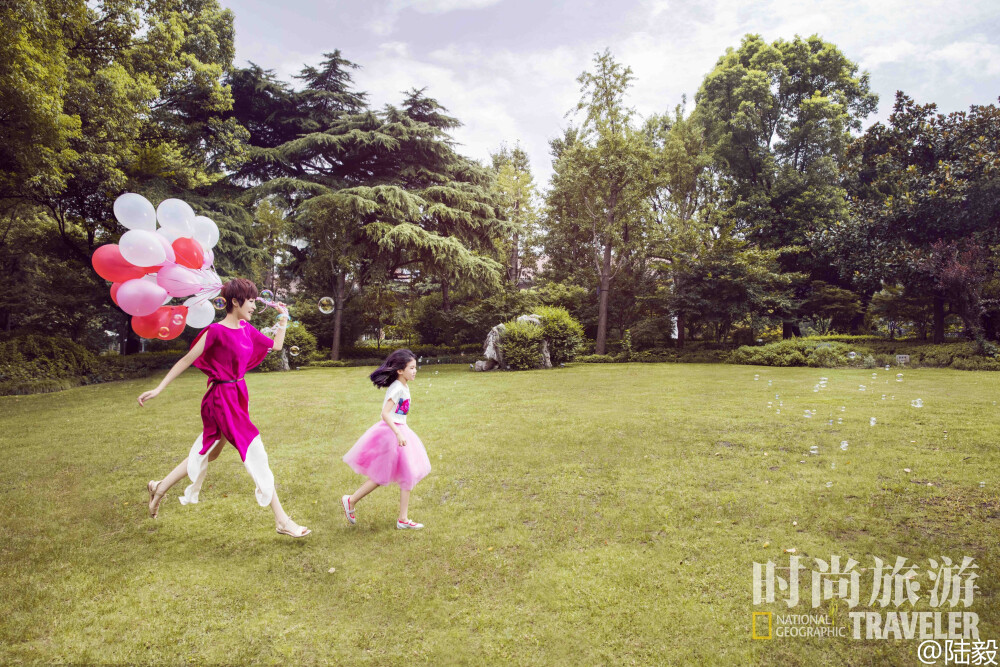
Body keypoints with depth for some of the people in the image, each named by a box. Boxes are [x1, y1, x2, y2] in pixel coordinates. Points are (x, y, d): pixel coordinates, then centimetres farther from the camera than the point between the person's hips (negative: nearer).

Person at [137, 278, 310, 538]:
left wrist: (283, 319, 14)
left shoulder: (246, 329, 7)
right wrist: (159, 389, -7)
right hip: (222, 398, -9)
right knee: (256, 453, -8)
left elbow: (275, 345, 19)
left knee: (209, 452, 23)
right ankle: (281, 521, -2)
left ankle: (159, 488, 43)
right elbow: (187, 360, -9)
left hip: (238, 396, 9)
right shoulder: (217, 331, -15)